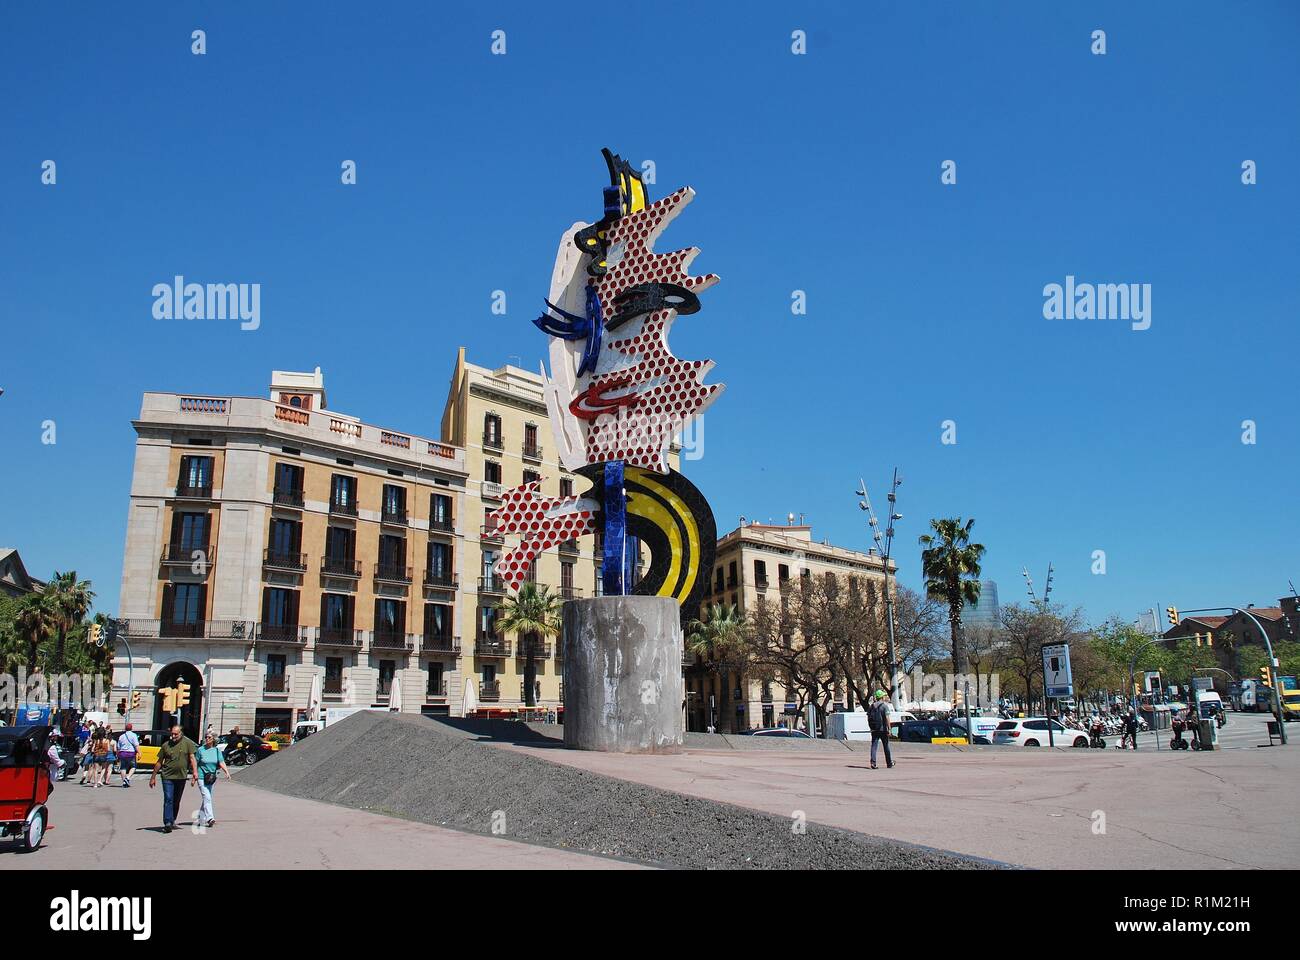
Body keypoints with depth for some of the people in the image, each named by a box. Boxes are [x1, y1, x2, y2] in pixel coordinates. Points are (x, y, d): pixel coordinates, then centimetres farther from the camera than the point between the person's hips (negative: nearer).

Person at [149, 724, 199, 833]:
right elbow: (159, 762, 10)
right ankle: (167, 823, -14)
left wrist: (195, 771, -15)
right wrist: (153, 777, 10)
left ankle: (172, 821, 27)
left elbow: (192, 758, -2)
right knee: (168, 799, -11)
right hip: (167, 776, -1)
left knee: (176, 801, 12)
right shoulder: (166, 745, 4)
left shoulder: (188, 743, 2)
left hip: (181, 777, 1)